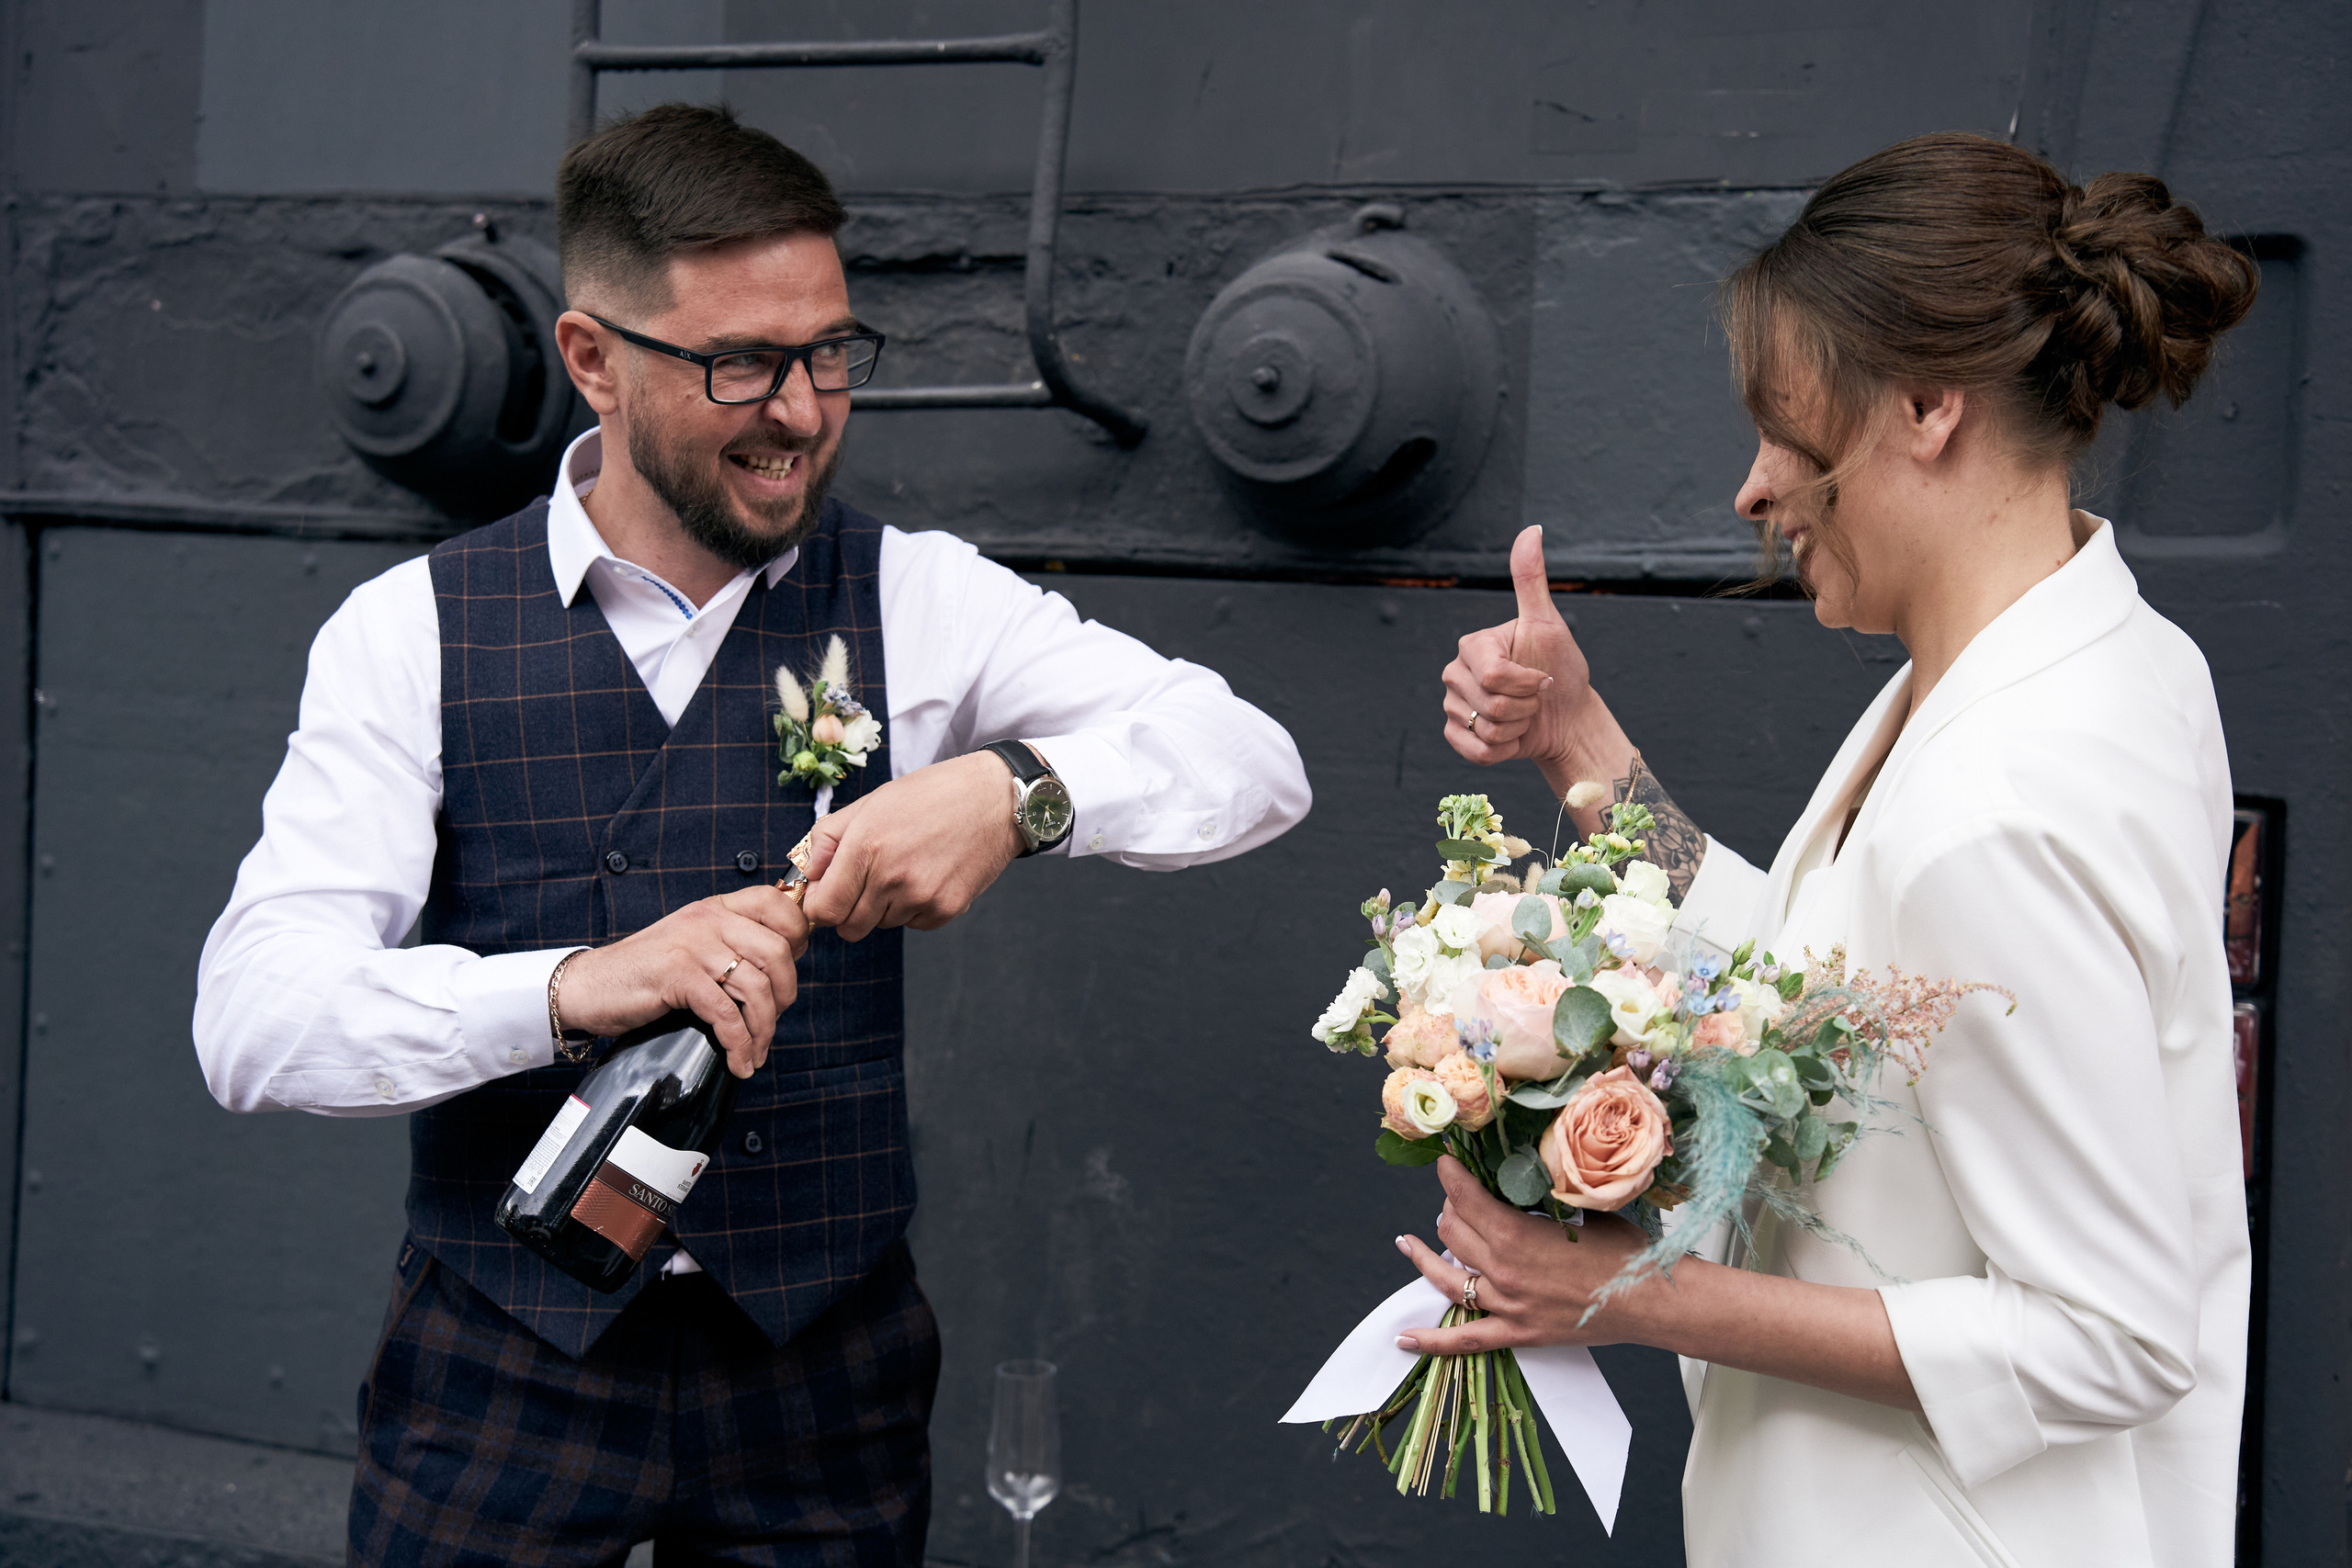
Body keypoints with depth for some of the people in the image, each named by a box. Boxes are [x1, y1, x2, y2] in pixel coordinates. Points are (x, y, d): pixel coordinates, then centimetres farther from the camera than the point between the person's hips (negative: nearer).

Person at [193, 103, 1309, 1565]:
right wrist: (572, 986, -31)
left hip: (824, 1364, 1)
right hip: (504, 1372, -1)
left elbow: (1256, 767, -7)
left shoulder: (913, 600, -1)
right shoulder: (414, 633, -5)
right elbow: (252, 1019, -15)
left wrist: (1015, 786, -26)